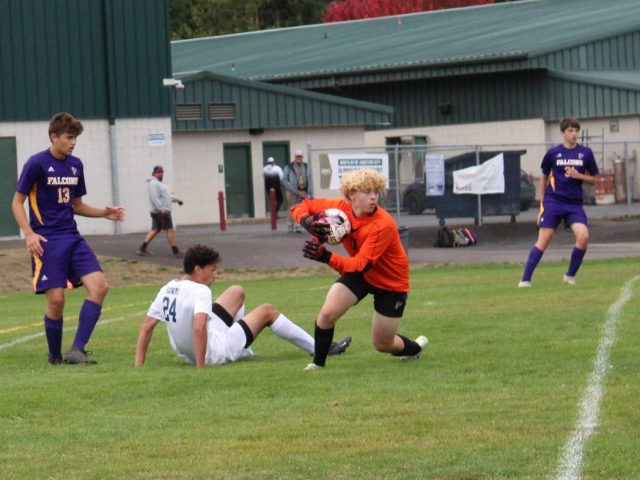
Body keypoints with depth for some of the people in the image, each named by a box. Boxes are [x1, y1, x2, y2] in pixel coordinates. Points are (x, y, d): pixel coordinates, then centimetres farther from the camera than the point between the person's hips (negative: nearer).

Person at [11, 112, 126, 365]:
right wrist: (29, 234, -16)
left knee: (99, 286, -11)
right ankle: (55, 357, 11)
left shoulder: (75, 165, 12)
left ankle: (76, 350, -12)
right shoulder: (37, 164, -7)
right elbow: (17, 203, -3)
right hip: (47, 241, -6)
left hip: (73, 238, 6)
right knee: (56, 299, -10)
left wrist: (104, 212, 5)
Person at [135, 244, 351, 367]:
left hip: (186, 353, 8)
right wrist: (201, 368, -34)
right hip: (214, 353, -8)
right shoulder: (200, 291, -24)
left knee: (237, 292, 21)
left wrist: (138, 366, -1)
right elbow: (199, 328, -39)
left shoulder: (167, 289, -3)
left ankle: (243, 349, 30)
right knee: (267, 311, 8)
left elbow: (146, 327, -3)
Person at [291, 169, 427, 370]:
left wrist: (326, 257, -54)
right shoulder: (340, 208, -19)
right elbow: (300, 206, -9)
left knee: (382, 344, 7)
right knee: (327, 313, -19)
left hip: (391, 281, -4)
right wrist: (308, 223, -33)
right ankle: (318, 363, 3)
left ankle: (415, 348, 40)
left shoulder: (383, 225, -35)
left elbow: (361, 265, -39)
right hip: (358, 274, 4)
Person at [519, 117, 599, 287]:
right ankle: (525, 279, -6)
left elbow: (593, 179, 10)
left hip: (575, 203, 1)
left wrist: (579, 176, -10)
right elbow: (544, 176, 16)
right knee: (543, 240, -9)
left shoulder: (585, 153, 4)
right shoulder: (553, 152, 3)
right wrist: (542, 201, 13)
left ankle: (570, 276, 2)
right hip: (553, 201, -1)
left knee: (583, 236, -18)